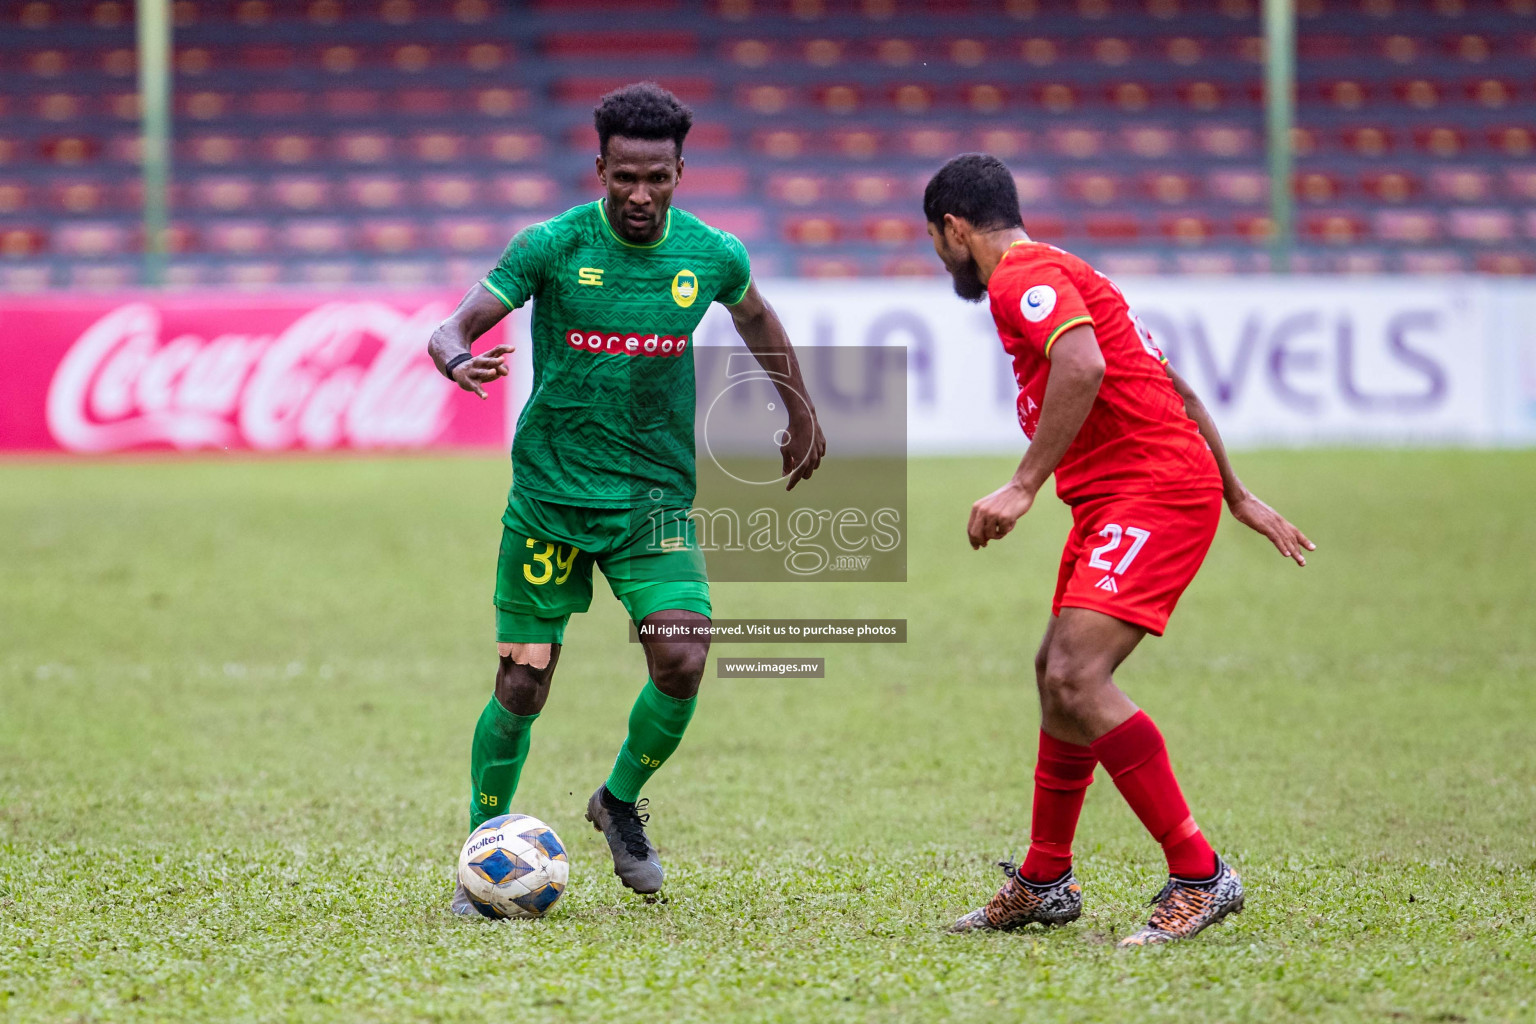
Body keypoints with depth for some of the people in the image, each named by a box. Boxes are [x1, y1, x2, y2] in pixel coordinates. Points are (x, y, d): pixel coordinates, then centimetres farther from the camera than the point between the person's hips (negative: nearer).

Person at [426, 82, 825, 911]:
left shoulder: (712, 256, -2)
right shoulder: (552, 246, -9)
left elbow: (756, 321, 21)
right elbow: (453, 329, -11)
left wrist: (800, 415, 31)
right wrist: (458, 361, -35)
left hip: (654, 496, 2)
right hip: (549, 496, -2)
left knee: (682, 661, -16)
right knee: (522, 684, -1)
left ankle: (621, 802, 12)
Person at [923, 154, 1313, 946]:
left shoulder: (1024, 274, -8)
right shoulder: (1058, 273, 24)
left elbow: (1083, 366, -28)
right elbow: (1174, 388, 27)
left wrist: (1024, 487, -28)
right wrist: (1237, 496, 29)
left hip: (1153, 492, -11)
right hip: (1117, 501, 11)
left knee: (1076, 680, -20)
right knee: (1058, 676, 18)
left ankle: (1200, 877, -18)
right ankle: (1044, 883, 31)